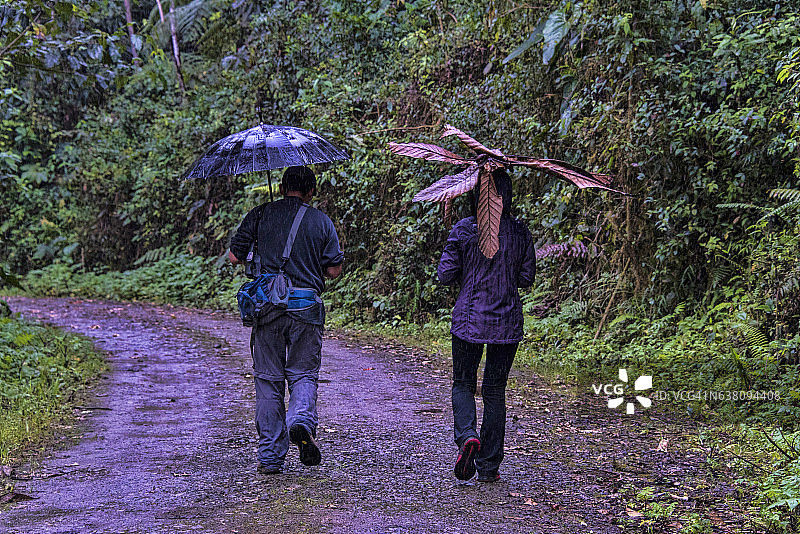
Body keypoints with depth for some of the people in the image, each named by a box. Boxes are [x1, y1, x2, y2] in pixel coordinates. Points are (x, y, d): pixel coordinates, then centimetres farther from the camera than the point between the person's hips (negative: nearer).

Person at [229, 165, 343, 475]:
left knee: (268, 379, 9)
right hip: (307, 309, 0)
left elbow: (234, 256, 4)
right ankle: (302, 420, -18)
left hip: (267, 307, 0)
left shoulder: (259, 215, 3)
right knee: (303, 373, 12)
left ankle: (270, 457, 11)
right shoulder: (322, 222, 3)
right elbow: (334, 270, 3)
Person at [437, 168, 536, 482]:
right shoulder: (520, 232, -2)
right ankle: (489, 466, 14)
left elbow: (445, 275, -6)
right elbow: (527, 278, 4)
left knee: (463, 383, 14)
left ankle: (467, 436, -14)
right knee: (495, 390, 11)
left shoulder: (464, 230, -8)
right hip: (508, 323, 2)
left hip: (469, 320, -2)